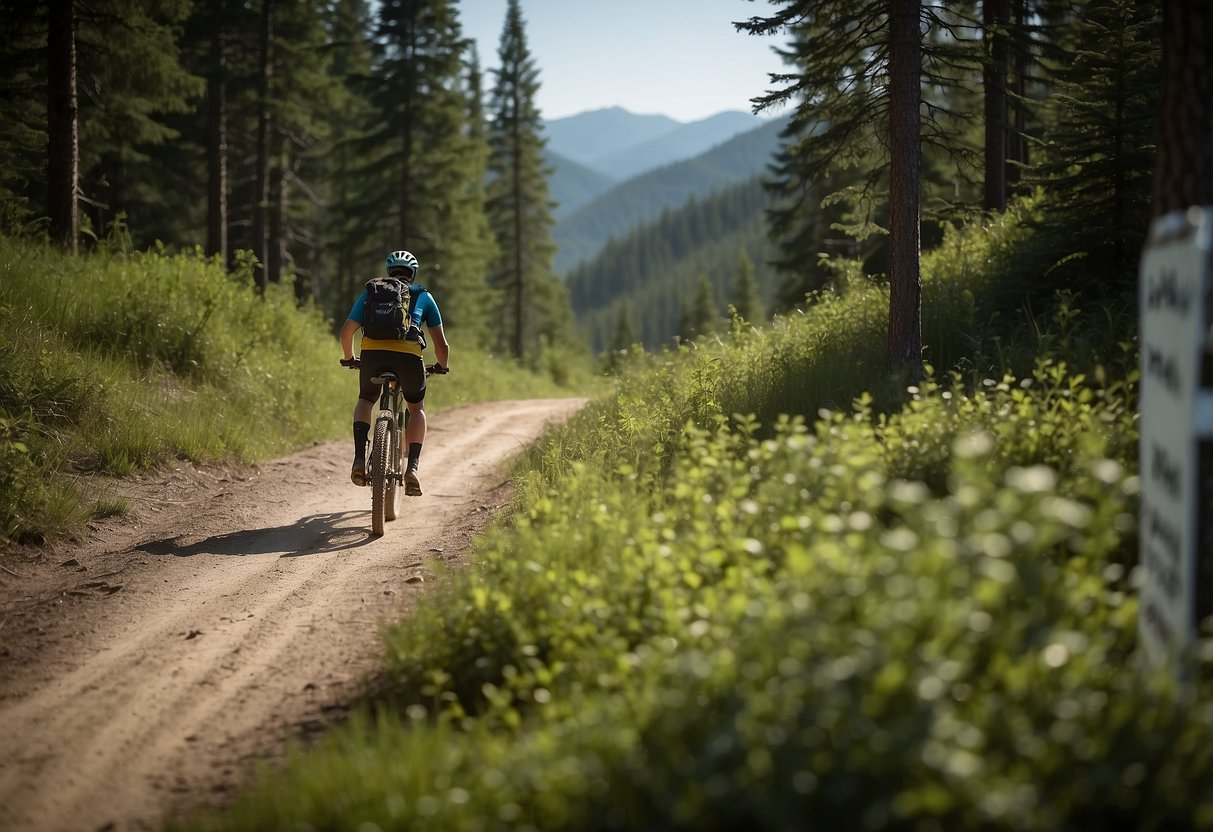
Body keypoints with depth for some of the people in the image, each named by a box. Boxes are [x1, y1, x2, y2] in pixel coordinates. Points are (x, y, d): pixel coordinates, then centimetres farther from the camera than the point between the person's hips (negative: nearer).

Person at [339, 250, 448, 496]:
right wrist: (442, 366, 39)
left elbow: (347, 331, 17)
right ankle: (412, 466, 7)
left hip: (372, 353, 1)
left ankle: (360, 459, 7)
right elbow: (441, 344, 20)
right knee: (416, 407, 25)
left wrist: (348, 358, 34)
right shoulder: (423, 296, 25)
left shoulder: (370, 292, 25)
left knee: (365, 400, 29)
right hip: (409, 356, -1)